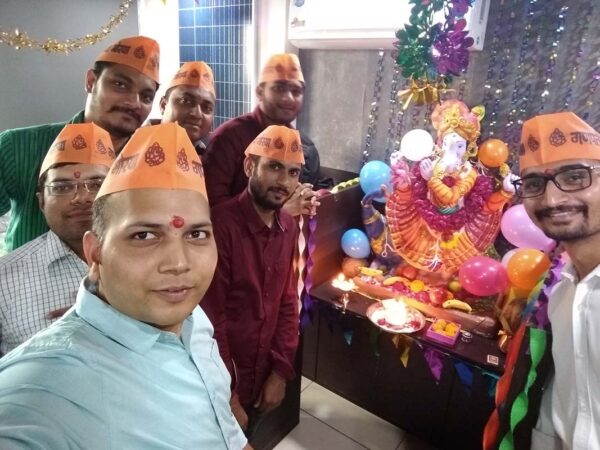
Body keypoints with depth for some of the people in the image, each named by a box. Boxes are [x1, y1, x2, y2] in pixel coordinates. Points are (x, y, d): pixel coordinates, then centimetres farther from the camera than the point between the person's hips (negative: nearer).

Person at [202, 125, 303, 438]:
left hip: (262, 378, 6)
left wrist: (281, 370, -1)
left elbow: (287, 301, 3)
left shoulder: (288, 228, -2)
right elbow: (210, 316, -20)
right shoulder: (220, 224, -23)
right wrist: (226, 394, -13)